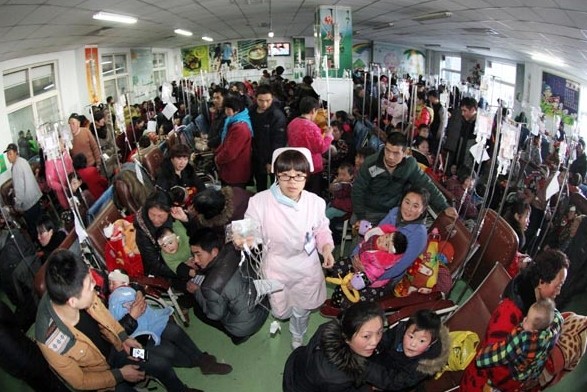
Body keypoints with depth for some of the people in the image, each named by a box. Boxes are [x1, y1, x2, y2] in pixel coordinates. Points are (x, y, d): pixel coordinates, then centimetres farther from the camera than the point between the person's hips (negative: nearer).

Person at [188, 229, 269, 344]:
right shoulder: (231, 251, -18)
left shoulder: (212, 286, -35)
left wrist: (197, 292, -3)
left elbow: (215, 314, -15)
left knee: (198, 309, 16)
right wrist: (199, 269, 4)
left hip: (246, 327, -6)